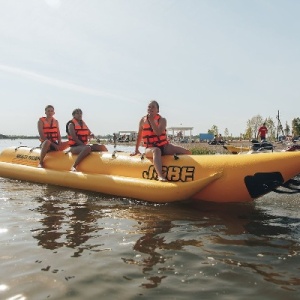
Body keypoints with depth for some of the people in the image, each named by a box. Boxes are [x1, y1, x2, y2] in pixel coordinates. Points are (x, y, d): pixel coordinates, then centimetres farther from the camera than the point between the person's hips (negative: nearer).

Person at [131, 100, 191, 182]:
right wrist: (136, 150, 16)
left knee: (187, 152, -16)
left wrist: (151, 120, -17)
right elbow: (139, 136, 16)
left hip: (164, 146, 2)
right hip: (150, 148, -2)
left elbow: (158, 132, -20)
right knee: (156, 150, -43)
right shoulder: (143, 120, 7)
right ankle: (160, 175, -58)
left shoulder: (162, 120, 0)